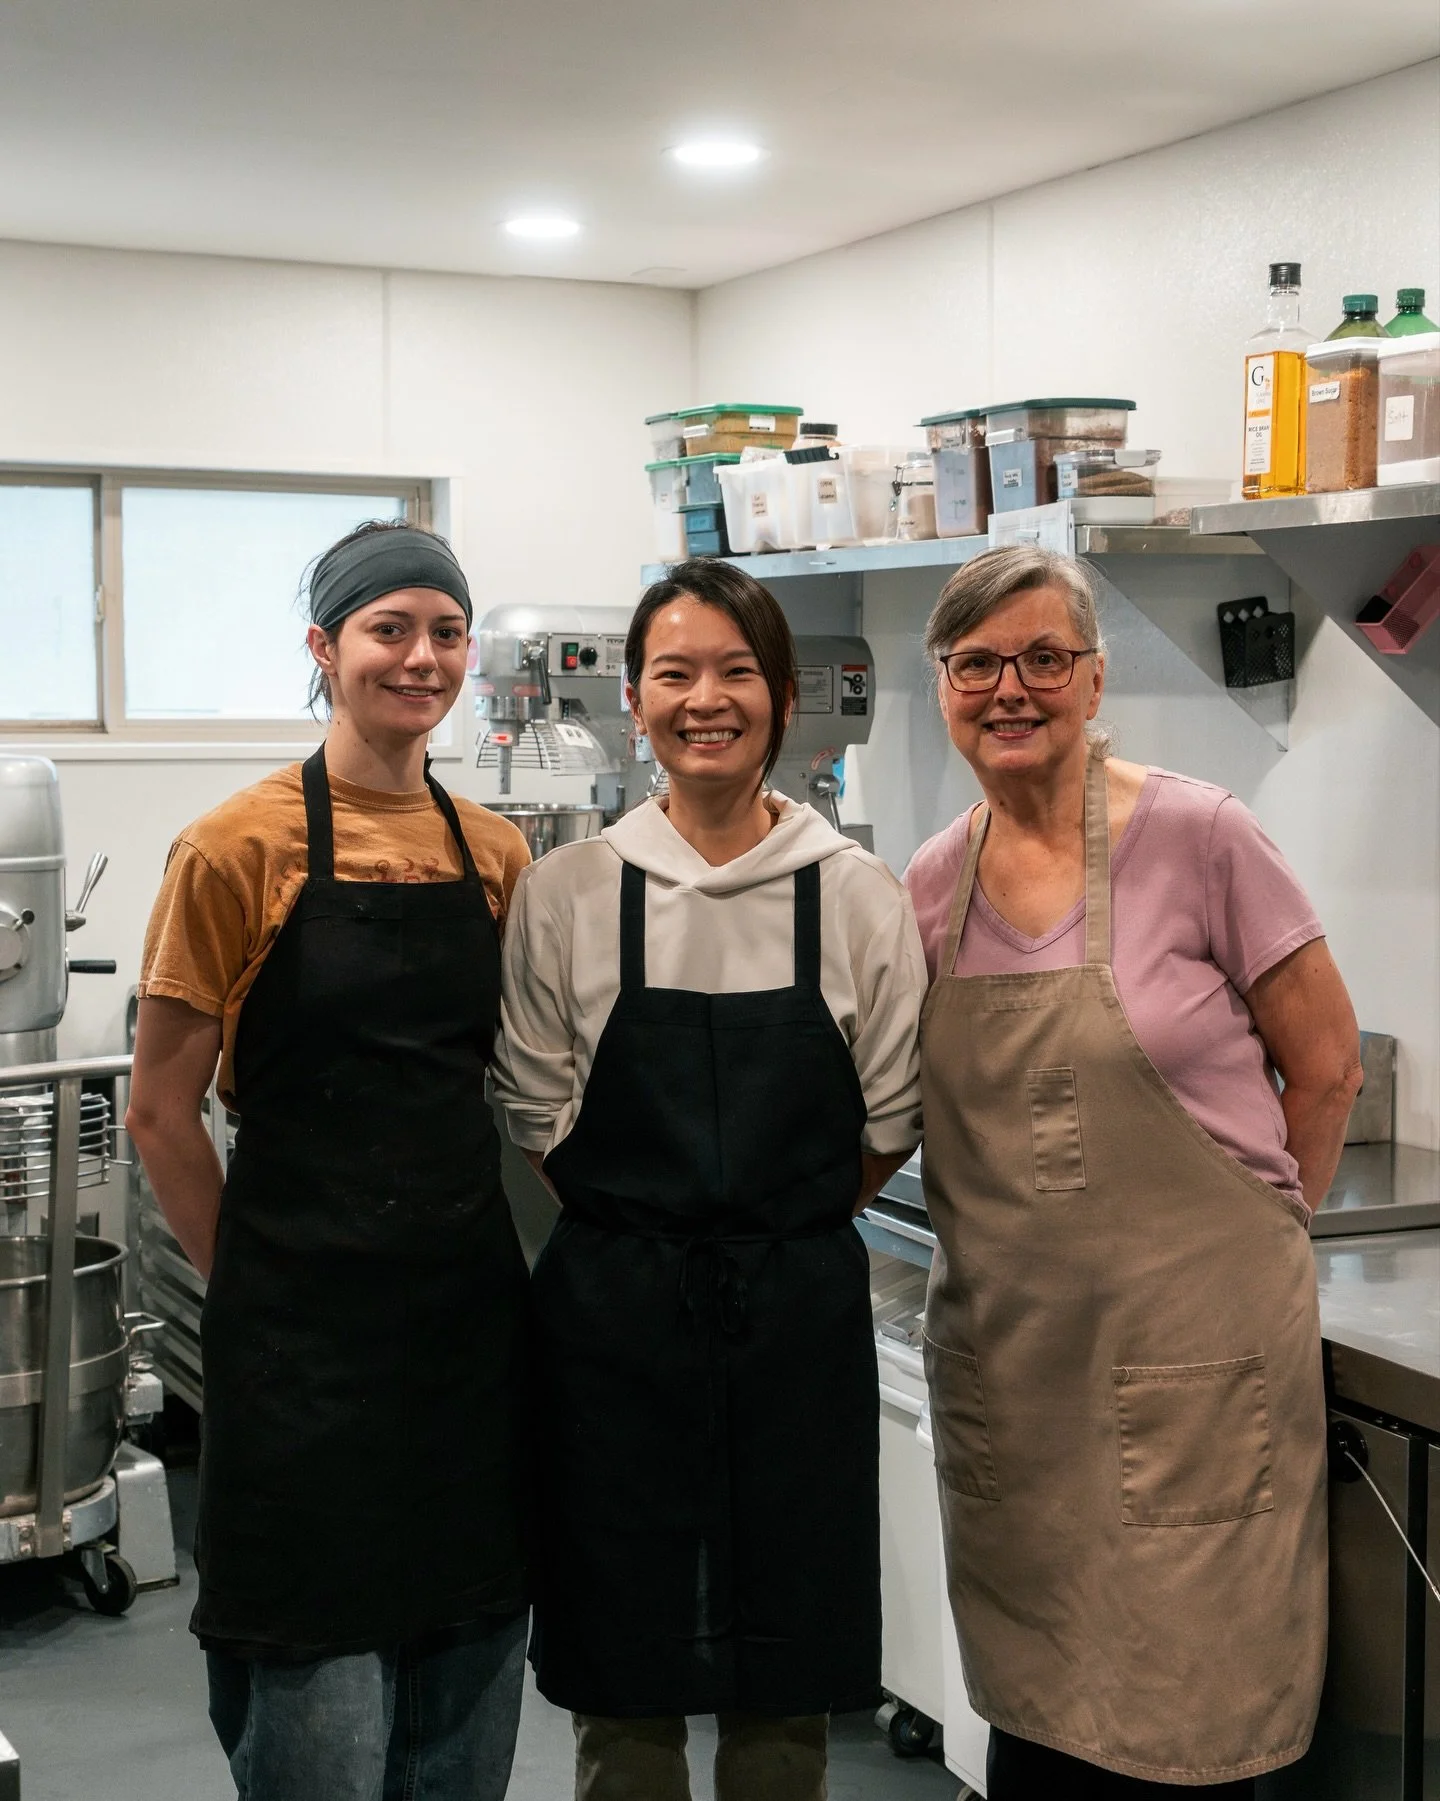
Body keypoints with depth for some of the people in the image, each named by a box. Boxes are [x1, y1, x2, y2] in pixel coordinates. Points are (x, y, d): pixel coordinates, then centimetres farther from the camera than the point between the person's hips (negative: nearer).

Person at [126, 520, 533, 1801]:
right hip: (306, 1331, -5)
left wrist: (473, 1244, 9)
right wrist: (256, 1278, -3)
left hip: (474, 1308, 5)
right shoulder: (241, 848, -8)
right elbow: (162, 1109, -5)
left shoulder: (498, 854, 6)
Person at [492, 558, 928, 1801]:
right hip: (615, 1314, 0)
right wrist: (642, 1233, 0)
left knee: (787, 1694, 10)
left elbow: (888, 1121, 5)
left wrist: (777, 1232, 4)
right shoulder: (570, 891, -1)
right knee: (624, 1689, 9)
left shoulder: (859, 896, 0)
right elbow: (542, 1113, 3)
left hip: (800, 1314, 0)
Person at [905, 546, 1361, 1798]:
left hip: (1190, 1353, -4)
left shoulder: (1197, 836, -10)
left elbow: (1326, 1066, -3)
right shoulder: (932, 885, 5)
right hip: (1007, 1353, 5)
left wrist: (1256, 1230, 4)